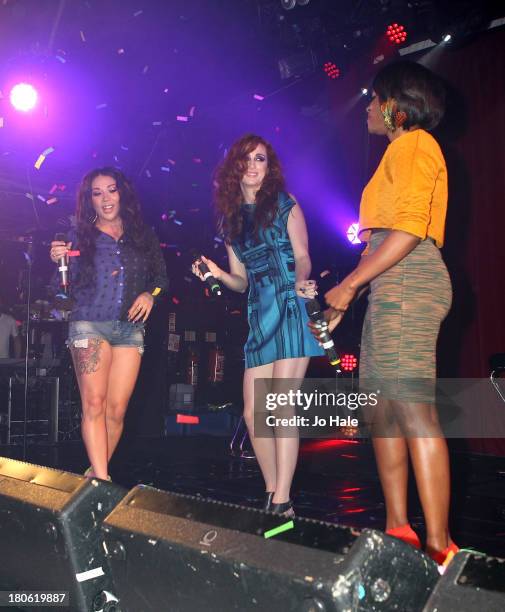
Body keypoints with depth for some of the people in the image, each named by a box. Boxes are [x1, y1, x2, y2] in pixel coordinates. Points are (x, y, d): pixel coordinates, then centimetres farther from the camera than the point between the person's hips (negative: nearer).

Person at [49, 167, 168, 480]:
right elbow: (69, 289, 2)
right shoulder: (81, 237, 7)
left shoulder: (143, 235, 12)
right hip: (90, 325, -2)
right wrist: (60, 262, -15)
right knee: (94, 404, -14)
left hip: (131, 328, 2)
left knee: (117, 410, -3)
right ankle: (102, 481, -16)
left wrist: (151, 294, -3)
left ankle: (95, 474, 10)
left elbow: (162, 276, 17)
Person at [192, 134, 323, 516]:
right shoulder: (231, 219, 17)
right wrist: (218, 274, -2)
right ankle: (273, 495, 16)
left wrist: (301, 283, -25)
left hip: (291, 310, -5)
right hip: (259, 316, 6)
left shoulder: (285, 206, 4)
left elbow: (303, 256, -4)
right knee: (253, 413, 2)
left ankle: (282, 502, -7)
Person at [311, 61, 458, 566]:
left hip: (405, 280, -10)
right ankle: (398, 528, 13)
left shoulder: (413, 144, -1)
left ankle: (438, 545, -12)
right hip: (392, 285, 10)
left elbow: (410, 227, -16)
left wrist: (350, 283, -15)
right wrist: (351, 288, 21)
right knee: (381, 407, 7)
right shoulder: (403, 150, 28)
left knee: (413, 409, -15)